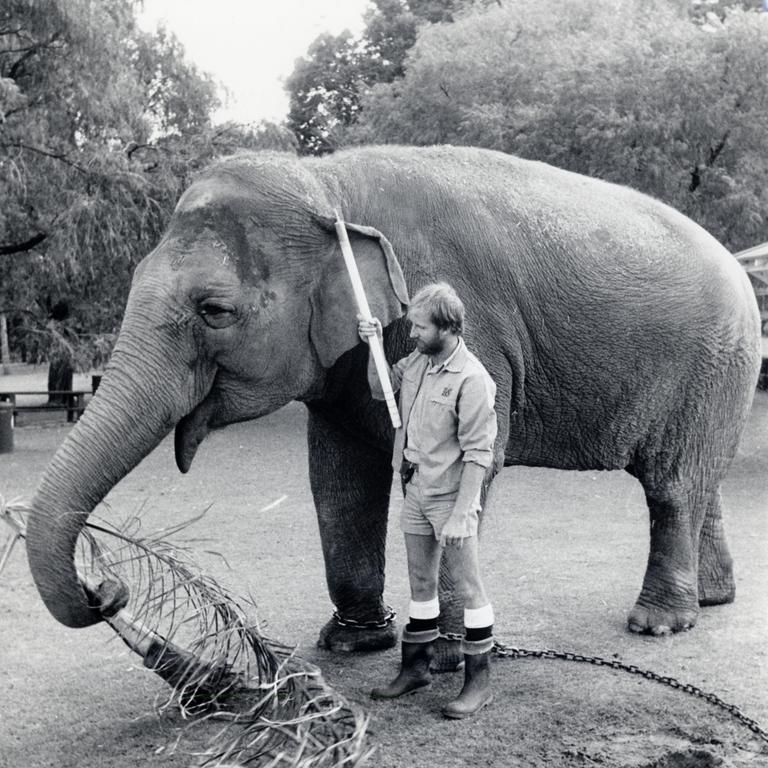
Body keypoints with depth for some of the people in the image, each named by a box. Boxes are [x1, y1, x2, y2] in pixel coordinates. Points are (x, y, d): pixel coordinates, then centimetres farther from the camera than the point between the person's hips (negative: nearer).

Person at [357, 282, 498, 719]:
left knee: (469, 586, 2)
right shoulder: (417, 362, 4)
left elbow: (478, 454, -20)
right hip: (414, 490, 8)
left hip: (450, 495, -7)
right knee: (421, 584, 17)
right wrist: (374, 346, 6)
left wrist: (460, 514, -23)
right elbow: (380, 390, 22)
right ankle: (417, 668, 29)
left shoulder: (472, 379, -19)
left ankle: (479, 682, 10)